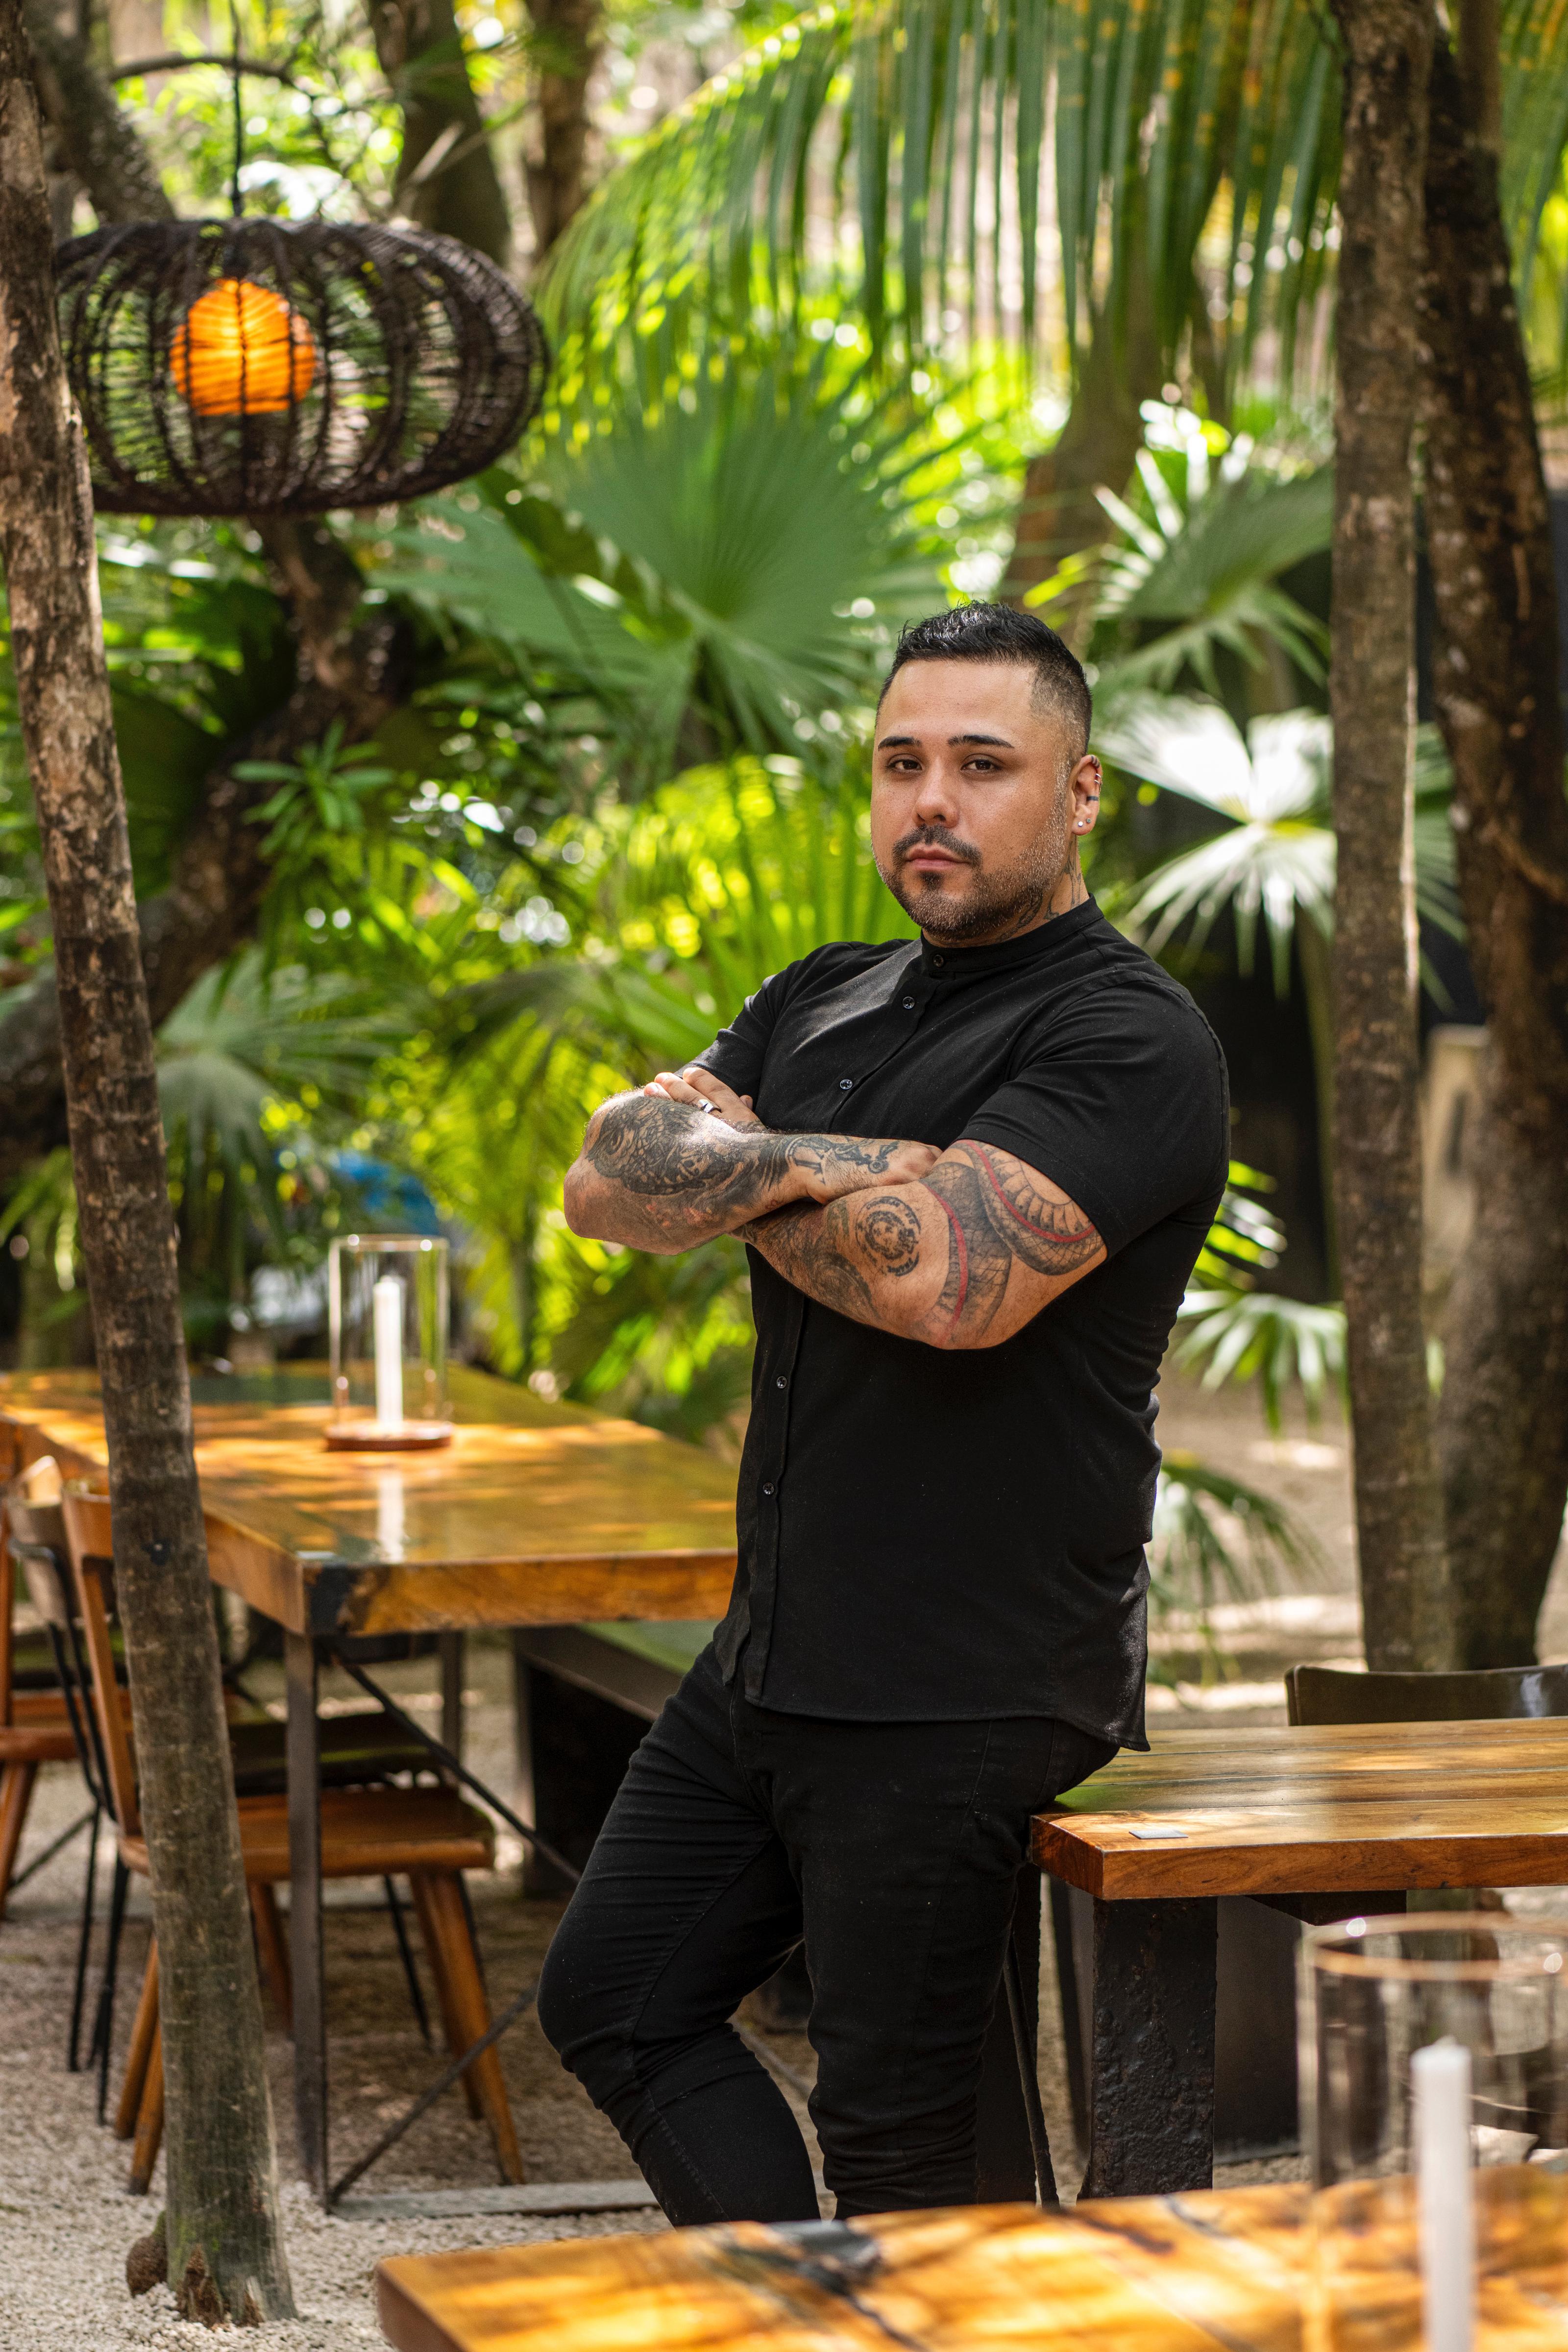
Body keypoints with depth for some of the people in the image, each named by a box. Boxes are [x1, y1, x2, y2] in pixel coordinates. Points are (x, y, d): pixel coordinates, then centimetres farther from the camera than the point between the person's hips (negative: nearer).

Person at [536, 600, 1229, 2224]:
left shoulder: (1130, 1039, -12)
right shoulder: (821, 1005, 14)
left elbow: (952, 1277, -26)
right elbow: (609, 1179, 1)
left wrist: (727, 1180, -8)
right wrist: (808, 1161, -19)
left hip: (961, 1697, -9)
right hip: (770, 1658, 9)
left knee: (890, 2135, -1)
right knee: (613, 2002, 17)